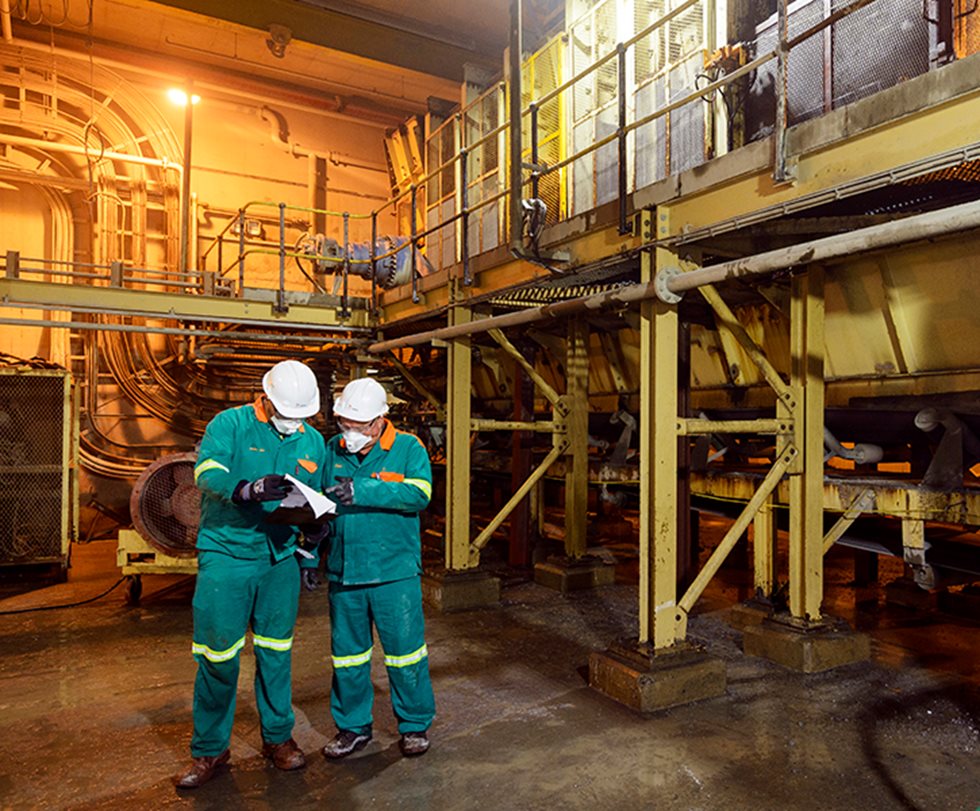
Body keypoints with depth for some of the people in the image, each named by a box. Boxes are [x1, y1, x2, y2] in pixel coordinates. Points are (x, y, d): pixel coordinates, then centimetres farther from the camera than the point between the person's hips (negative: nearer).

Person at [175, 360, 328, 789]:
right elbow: (207, 474, -22)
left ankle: (278, 736, 29)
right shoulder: (230, 424, -6)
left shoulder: (313, 442, 7)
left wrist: (309, 556, 13)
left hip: (281, 560, 3)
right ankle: (209, 749, 20)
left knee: (276, 652, 12)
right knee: (218, 655, 1)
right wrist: (251, 488, -39)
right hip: (226, 555, -3)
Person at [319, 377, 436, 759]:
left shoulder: (408, 448, -5)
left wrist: (362, 491, -27)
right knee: (347, 653, 14)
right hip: (343, 571, 4)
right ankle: (353, 726, 32)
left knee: (404, 649, 6)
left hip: (394, 571, -3)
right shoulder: (332, 450, 6)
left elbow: (419, 494, -21)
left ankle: (415, 724, 26)